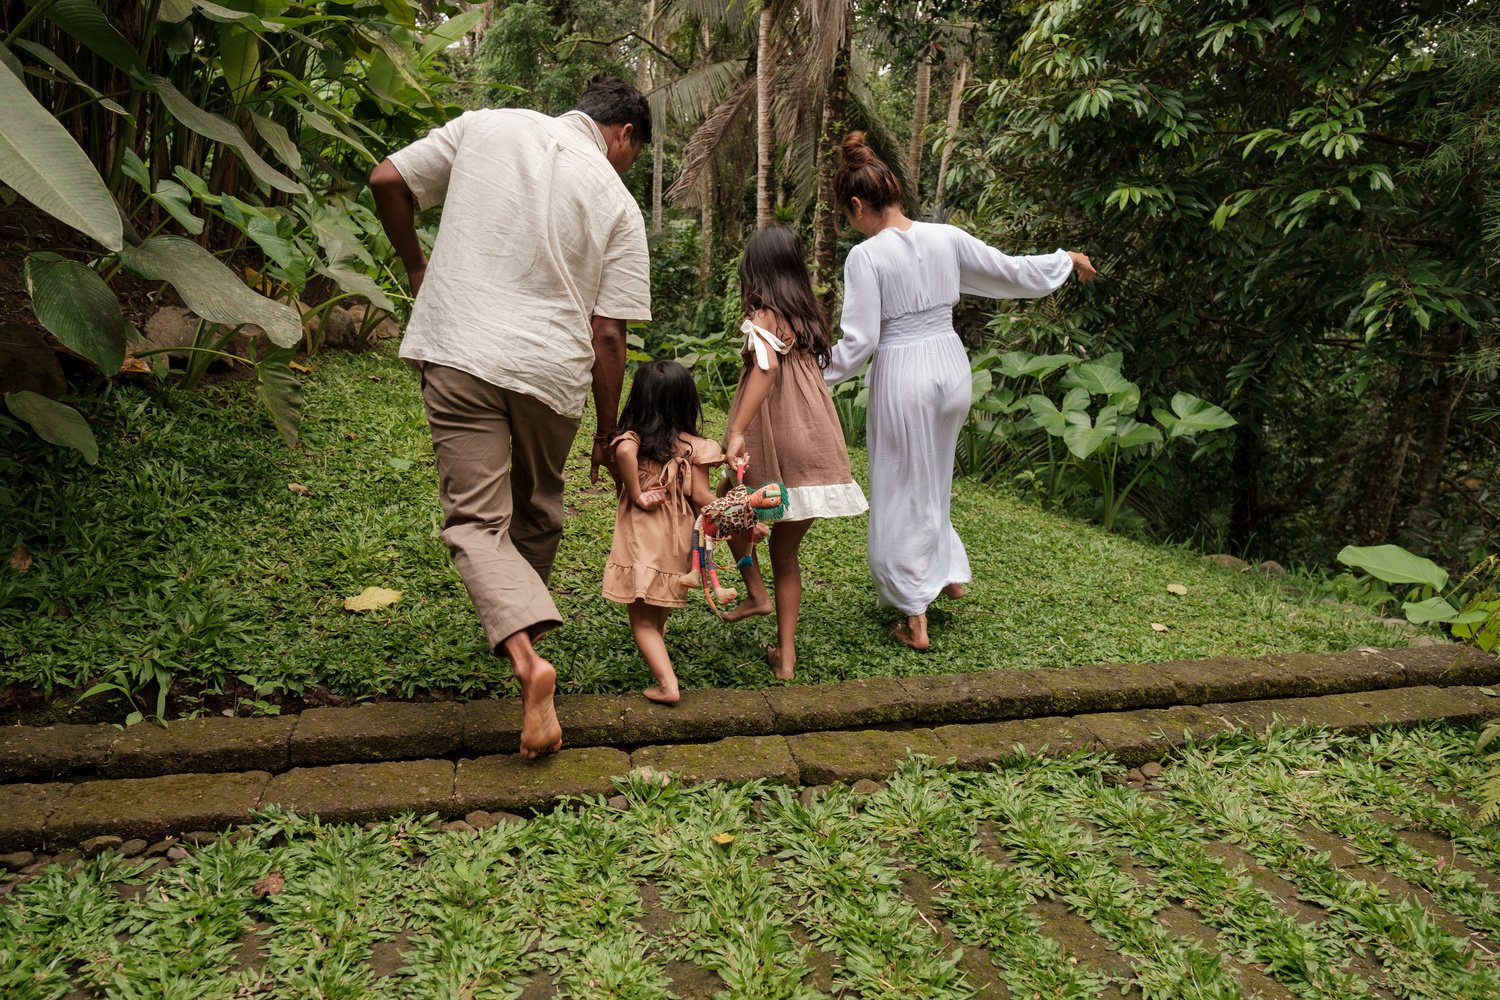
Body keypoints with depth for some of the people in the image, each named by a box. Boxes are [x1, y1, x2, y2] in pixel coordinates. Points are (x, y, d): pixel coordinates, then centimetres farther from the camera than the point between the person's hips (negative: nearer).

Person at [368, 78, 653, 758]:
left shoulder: (487, 126, 7)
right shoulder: (618, 204, 3)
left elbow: (387, 180, 5)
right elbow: (607, 334, -2)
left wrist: (417, 269, 20)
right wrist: (609, 433, 7)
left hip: (459, 352, 0)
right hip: (553, 370, 1)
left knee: (476, 520, -1)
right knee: (537, 514, 22)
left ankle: (525, 653, -20)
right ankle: (526, 621, 36)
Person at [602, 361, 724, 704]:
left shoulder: (632, 439, -4)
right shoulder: (692, 446, -3)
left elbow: (622, 451, -29)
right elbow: (701, 497, -7)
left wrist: (635, 494, -19)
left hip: (639, 540, -2)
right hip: (677, 540, 2)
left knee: (642, 620, 3)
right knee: (659, 615, 25)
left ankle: (668, 684, -9)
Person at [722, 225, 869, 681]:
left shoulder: (763, 317, -8)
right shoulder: (809, 314, 11)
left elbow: (765, 367, -27)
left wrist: (736, 432, -34)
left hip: (775, 450, -6)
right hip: (816, 447, 6)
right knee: (785, 556, 16)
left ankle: (756, 593, 18)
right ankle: (785, 654, 18)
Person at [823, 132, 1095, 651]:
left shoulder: (865, 256, -15)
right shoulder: (947, 237, 0)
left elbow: (859, 341, -16)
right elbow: (1013, 272, 9)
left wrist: (816, 376, -2)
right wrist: (1066, 259, 27)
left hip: (902, 375, -5)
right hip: (950, 364, 5)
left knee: (903, 491, 8)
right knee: (933, 478, 27)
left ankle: (916, 621, 15)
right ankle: (948, 571, 39)